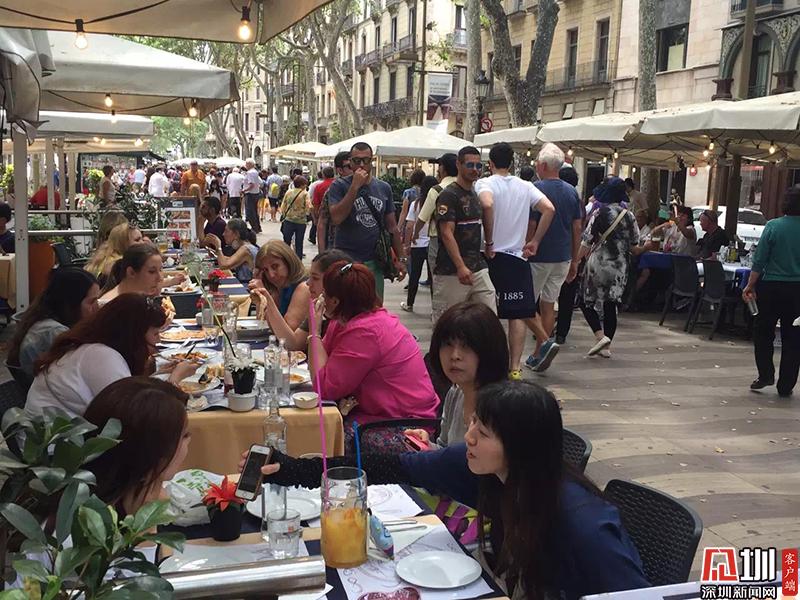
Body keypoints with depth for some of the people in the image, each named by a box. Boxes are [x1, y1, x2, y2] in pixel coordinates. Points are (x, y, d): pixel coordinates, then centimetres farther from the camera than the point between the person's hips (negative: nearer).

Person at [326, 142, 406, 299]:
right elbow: (336, 218, -18)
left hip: (374, 262, 3)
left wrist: (400, 258, 10)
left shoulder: (384, 188, 9)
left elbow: (392, 226, 13)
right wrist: (355, 186, -18)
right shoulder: (339, 186, -2)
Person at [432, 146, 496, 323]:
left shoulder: (476, 195, 17)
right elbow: (447, 234, -18)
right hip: (451, 273, -8)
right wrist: (461, 267, -26)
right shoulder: (448, 195, -10)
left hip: (478, 267, 8)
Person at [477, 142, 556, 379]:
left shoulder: (484, 184, -5)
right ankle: (515, 367, 2)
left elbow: (487, 204, -27)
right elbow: (549, 209, -5)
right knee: (517, 315, 4)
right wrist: (535, 242, 2)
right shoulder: (525, 186, 5)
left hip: (490, 256, -2)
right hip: (517, 257, 2)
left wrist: (489, 241, -18)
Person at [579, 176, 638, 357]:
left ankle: (601, 336, -11)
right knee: (611, 305, 10)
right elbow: (635, 241, 11)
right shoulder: (628, 215, 4)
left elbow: (586, 241, -11)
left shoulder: (600, 212, -10)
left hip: (599, 262, -5)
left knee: (587, 301, 6)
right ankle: (607, 346, 12)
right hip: (621, 266, 5)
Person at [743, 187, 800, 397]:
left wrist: (750, 286, 0)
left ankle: (766, 374, 8)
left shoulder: (773, 226, -9)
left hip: (771, 287, -1)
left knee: (763, 332, 15)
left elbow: (759, 261, -9)